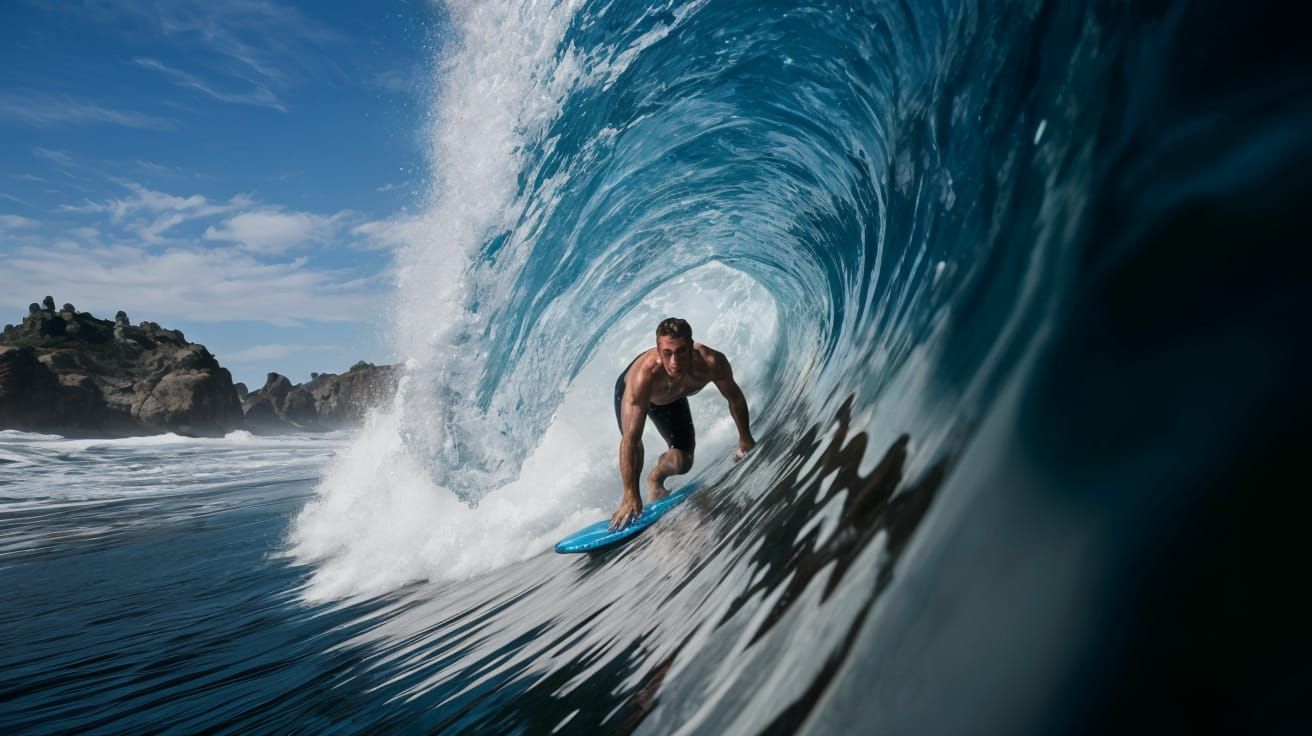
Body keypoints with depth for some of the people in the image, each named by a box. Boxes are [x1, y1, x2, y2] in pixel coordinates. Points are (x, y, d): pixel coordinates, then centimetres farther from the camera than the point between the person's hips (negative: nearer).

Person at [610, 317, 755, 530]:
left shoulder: (712, 362, -40)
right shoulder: (643, 374, -49)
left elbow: (734, 397, -17)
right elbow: (630, 439, -46)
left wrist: (745, 438, -4)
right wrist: (631, 495, -45)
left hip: (673, 399, 2)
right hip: (629, 391, -2)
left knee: (682, 463, -3)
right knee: (633, 440, -23)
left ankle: (655, 479, 30)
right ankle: (627, 497, 3)